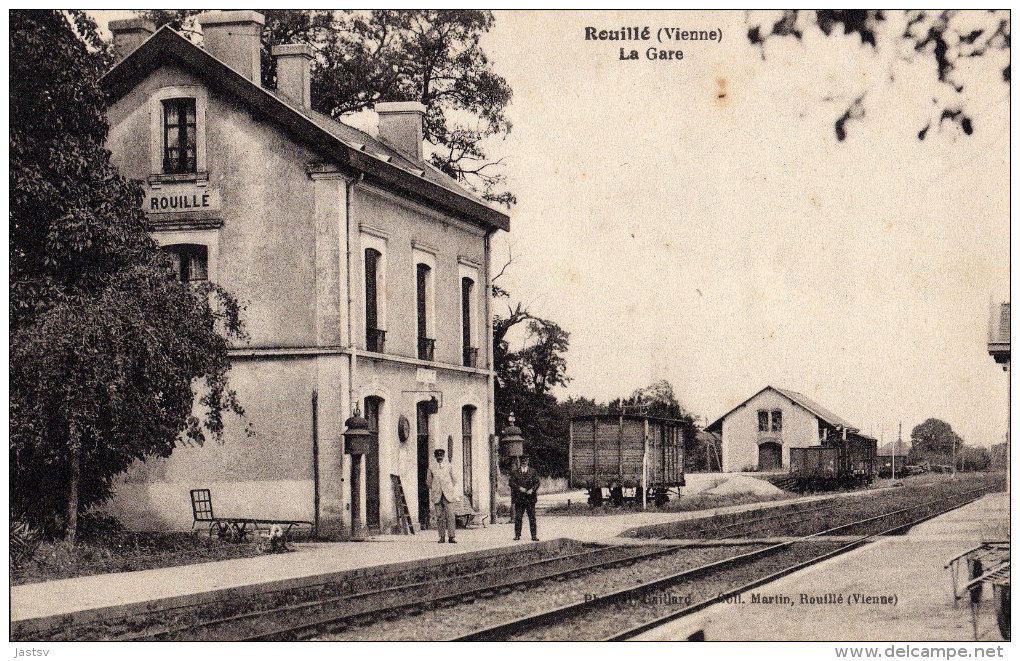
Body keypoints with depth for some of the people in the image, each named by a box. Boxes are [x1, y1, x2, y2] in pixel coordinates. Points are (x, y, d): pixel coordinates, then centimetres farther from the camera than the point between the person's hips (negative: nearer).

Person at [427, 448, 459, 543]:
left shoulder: (449, 467, 10)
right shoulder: (431, 468, 10)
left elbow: (454, 480, 14)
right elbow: (429, 482, 16)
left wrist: (455, 494, 9)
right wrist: (431, 496, 11)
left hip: (448, 494, -1)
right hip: (437, 496, 1)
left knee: (451, 515, -9)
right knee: (439, 516, -1)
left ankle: (451, 537, -9)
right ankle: (442, 537, 4)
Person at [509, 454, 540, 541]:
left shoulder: (533, 471, 9)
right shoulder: (514, 472, 8)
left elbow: (537, 483, 5)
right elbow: (511, 483, 1)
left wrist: (532, 489, -12)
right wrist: (519, 488, -14)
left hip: (530, 498, 0)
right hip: (519, 498, 0)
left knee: (532, 518, -1)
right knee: (518, 518, 2)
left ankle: (534, 535, 1)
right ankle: (517, 535, 9)